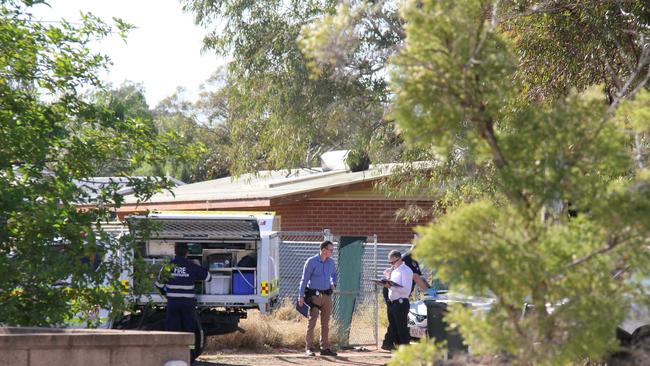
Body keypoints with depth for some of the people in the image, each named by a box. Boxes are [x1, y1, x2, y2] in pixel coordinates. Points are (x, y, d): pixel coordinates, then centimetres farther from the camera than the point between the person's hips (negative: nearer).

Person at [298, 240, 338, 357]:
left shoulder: (331, 262, 8)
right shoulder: (311, 262, -8)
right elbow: (304, 279, -8)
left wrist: (334, 284, 11)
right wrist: (301, 296, -11)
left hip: (327, 295, 6)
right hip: (314, 295, -6)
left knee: (325, 323, 8)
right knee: (312, 322, -8)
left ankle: (325, 348, 14)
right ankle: (309, 348, -6)